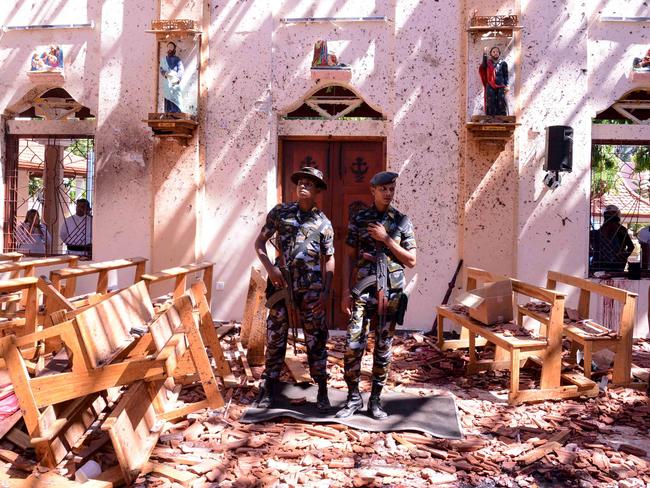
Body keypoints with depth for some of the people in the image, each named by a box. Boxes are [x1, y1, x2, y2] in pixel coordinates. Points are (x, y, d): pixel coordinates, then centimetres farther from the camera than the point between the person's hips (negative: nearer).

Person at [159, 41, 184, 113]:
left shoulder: (177, 59, 9)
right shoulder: (163, 59, 19)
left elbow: (181, 70, -5)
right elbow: (161, 69, 13)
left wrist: (178, 78, -24)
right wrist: (165, 74, -11)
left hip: (175, 83, -3)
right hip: (166, 83, 3)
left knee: (176, 101, -13)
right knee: (167, 101, -1)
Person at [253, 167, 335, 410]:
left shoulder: (323, 222, 7)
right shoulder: (280, 211, 6)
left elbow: (329, 259, 8)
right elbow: (259, 242, 7)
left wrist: (327, 291, -1)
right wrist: (270, 268, -8)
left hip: (311, 287, 0)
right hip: (281, 283, 0)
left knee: (316, 338, 4)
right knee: (275, 337, 7)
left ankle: (322, 391, 16)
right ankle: (269, 388, 20)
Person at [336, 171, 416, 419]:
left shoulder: (402, 221, 4)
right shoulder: (359, 219, 5)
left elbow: (411, 261, 2)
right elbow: (350, 257, 6)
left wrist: (386, 239, -10)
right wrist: (346, 291, -2)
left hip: (391, 292, 0)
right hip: (363, 290, 0)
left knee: (383, 348, 7)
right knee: (353, 345, -5)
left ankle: (375, 399, 20)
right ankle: (353, 397, 12)